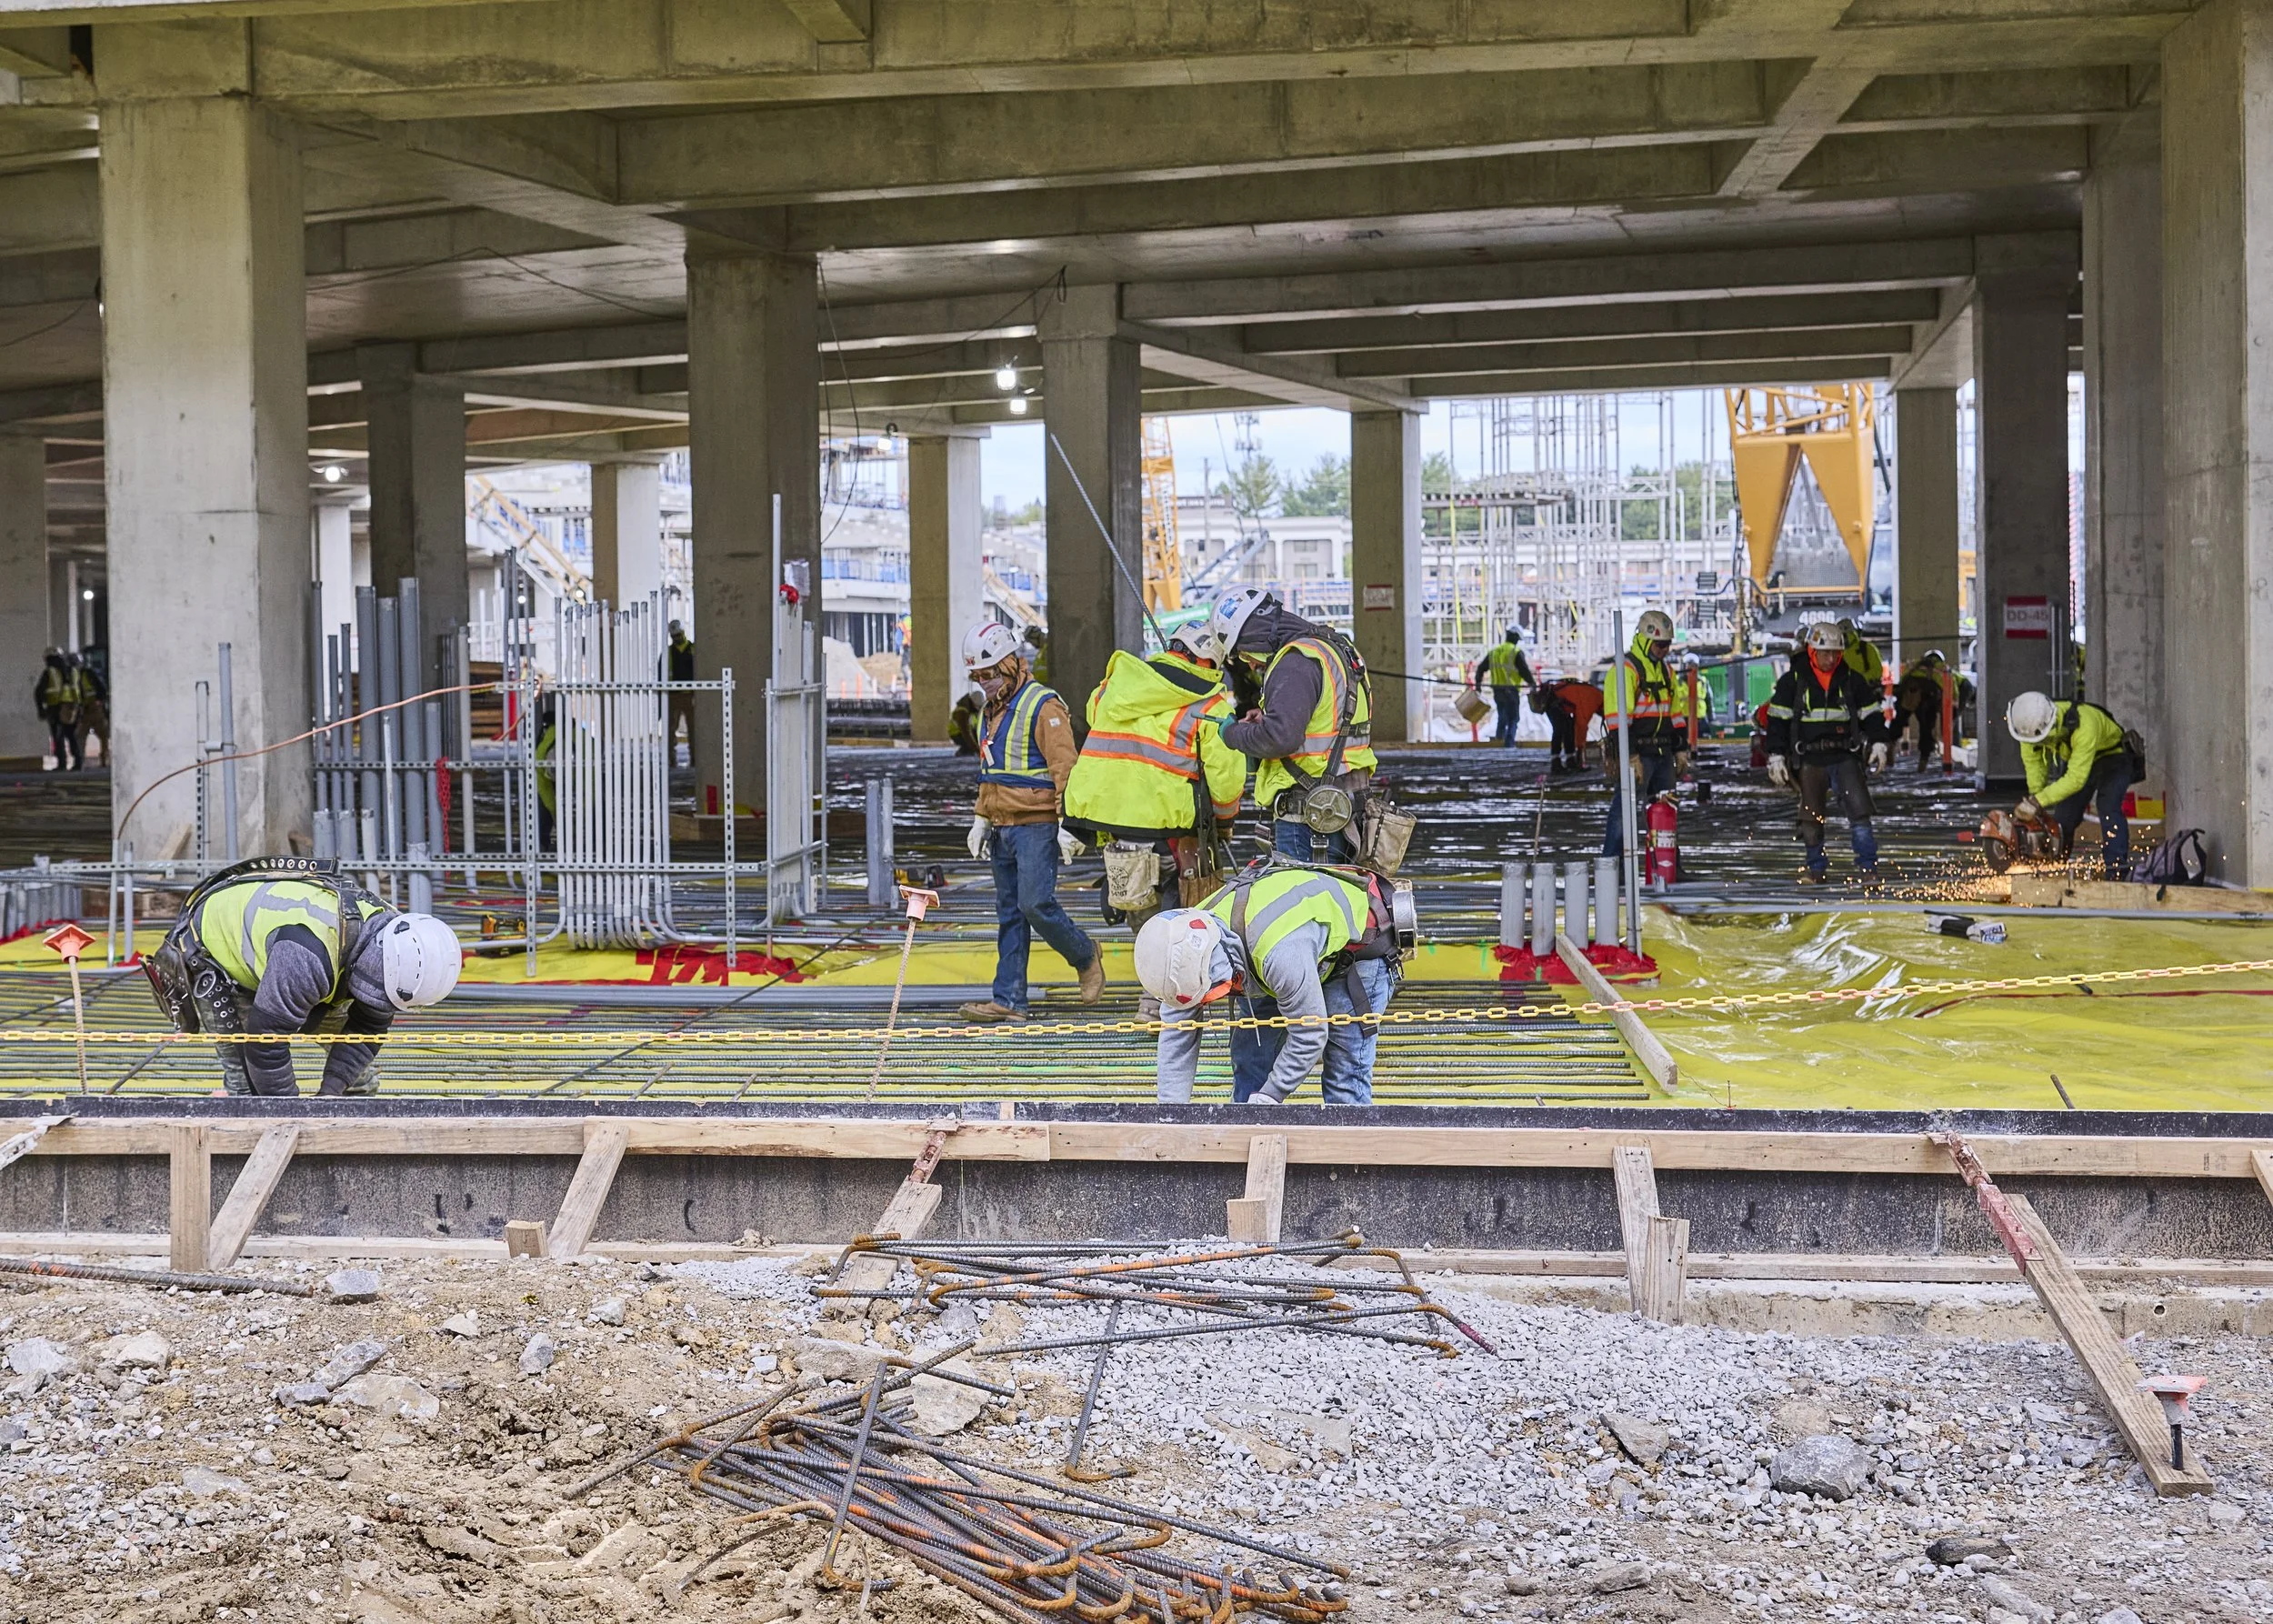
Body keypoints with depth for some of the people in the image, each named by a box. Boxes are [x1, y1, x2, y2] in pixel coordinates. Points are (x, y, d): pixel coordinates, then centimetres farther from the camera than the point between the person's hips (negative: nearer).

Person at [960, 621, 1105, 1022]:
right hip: (1003, 830, 8)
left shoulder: (1042, 706, -11)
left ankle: (1086, 957, 10)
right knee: (1009, 914, 7)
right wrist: (981, 819, 21)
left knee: (1036, 904, -15)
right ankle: (1008, 999, 7)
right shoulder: (990, 712, 17)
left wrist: (1066, 824, -19)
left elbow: (1065, 768, -15)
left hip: (1037, 827, -8)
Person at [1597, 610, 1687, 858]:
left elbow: (1676, 712, 24)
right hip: (1637, 755, -8)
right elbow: (1617, 718, -19)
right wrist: (1630, 756, -23)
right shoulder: (1625, 668, -12)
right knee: (1624, 810, -9)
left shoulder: (1665, 669, 17)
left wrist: (1681, 749, 18)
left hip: (1662, 753, 9)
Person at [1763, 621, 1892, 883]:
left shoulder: (1852, 679, 5)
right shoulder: (1792, 681, 0)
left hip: (1845, 757, 0)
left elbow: (1872, 714, 13)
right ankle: (1815, 868, 19)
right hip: (1810, 760, 0)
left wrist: (1878, 744, 3)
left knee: (1859, 811, -11)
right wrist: (1776, 757, -3)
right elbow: (1777, 721, 2)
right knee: (1811, 818, 5)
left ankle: (1867, 866, -6)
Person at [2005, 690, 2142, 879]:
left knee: (2108, 808, -25)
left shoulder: (2083, 725, -44)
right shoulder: (2030, 723, -25)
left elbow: (2075, 779, -43)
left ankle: (2118, 872, -31)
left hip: (2113, 756, -6)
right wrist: (2034, 796, -22)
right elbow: (2033, 761, -11)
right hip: (2075, 758, 6)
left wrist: (2038, 801, -45)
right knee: (2063, 816, 1)